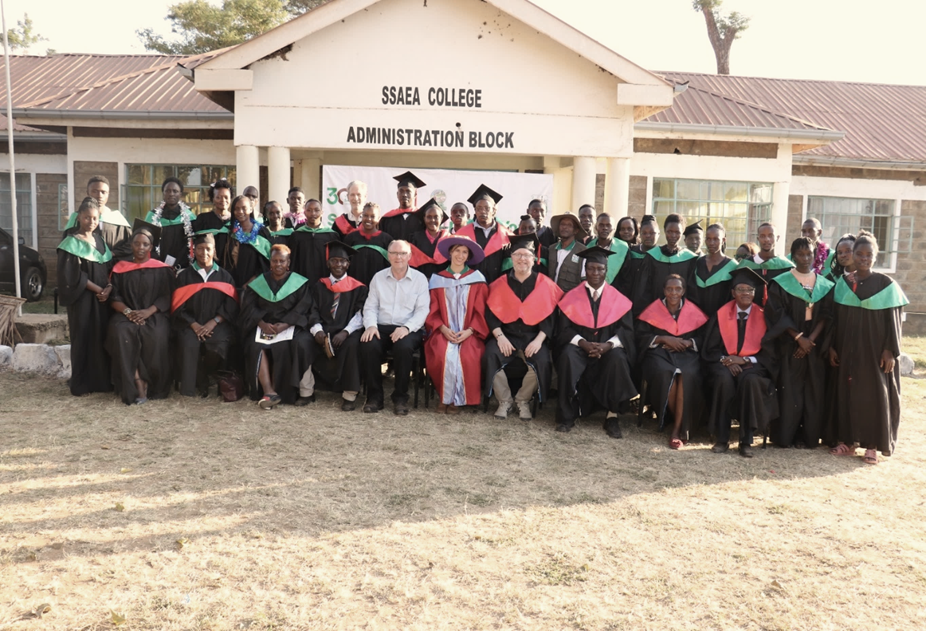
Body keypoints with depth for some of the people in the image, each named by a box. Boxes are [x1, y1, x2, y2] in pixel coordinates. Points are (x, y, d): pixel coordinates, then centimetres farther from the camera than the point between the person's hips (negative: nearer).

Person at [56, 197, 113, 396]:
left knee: (102, 336, 5)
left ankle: (102, 380, 12)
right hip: (83, 299, -5)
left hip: (103, 297, 5)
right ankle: (80, 383, 6)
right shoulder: (71, 243, -6)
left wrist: (109, 288, -7)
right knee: (84, 338, -2)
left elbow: (110, 268, 11)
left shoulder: (100, 240, 12)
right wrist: (97, 289, -14)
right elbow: (73, 275, -13)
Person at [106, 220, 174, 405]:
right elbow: (114, 297, 6)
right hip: (125, 315, 2)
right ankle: (137, 384, -29)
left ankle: (149, 384, -18)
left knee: (156, 336, -35)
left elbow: (167, 297, 0)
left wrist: (148, 311, -16)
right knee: (121, 334, -33)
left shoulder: (162, 270, 8)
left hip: (154, 315, -1)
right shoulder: (120, 268, 13)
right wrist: (127, 311, -14)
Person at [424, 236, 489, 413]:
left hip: (469, 333, 0)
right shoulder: (437, 279, 10)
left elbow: (481, 312, 3)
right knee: (443, 356, -31)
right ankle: (445, 397, -10)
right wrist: (443, 329, -10)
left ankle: (457, 399, -11)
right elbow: (433, 311, 8)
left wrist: (469, 331, -12)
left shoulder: (477, 279, 8)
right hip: (443, 332, 1)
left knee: (467, 357, -31)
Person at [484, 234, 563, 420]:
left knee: (541, 361, -29)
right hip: (506, 335, 1)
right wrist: (499, 336, -15)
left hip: (533, 337, -1)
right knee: (490, 356, -28)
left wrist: (539, 340, -15)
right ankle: (504, 400, -6)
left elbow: (550, 316, -1)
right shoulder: (500, 284, 5)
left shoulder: (545, 284, 2)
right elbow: (490, 314, 1)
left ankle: (523, 400, -2)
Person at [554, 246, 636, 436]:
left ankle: (612, 415, -21)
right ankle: (567, 414, -24)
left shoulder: (619, 299, 5)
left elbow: (626, 330, -1)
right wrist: (583, 343, -20)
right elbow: (564, 329, -2)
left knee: (617, 359, -34)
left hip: (608, 348, 0)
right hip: (579, 347, 0)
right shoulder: (572, 297, 4)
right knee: (567, 356, -33)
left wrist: (608, 345, -20)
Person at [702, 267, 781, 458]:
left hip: (753, 365, 0)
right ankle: (722, 438, -25)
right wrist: (726, 360, -15)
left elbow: (769, 352, 3)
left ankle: (746, 441, -28)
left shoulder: (763, 317, 7)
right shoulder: (721, 315, 8)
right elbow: (710, 349, 5)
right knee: (724, 379, -35)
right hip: (725, 364, 1)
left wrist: (744, 360, -12)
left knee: (750, 380, -35)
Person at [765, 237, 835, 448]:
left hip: (816, 345, 3)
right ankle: (786, 436, 4)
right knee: (789, 390, -3)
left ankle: (809, 436, 10)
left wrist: (811, 339, -12)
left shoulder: (825, 285, 9)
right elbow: (776, 313, -7)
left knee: (814, 391, 2)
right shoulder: (781, 282, 0)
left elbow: (826, 315, 2)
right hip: (789, 344, -3)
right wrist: (799, 338, -15)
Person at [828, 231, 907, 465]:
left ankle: (872, 445, 8)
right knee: (847, 392, 7)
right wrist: (832, 347, 3)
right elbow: (836, 318, 8)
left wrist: (890, 351, -11)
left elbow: (893, 320, -5)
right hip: (848, 349, 4)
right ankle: (848, 441, 16)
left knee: (874, 394, 1)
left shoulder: (886, 284, -4)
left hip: (874, 350, -3)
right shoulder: (842, 284, 6)